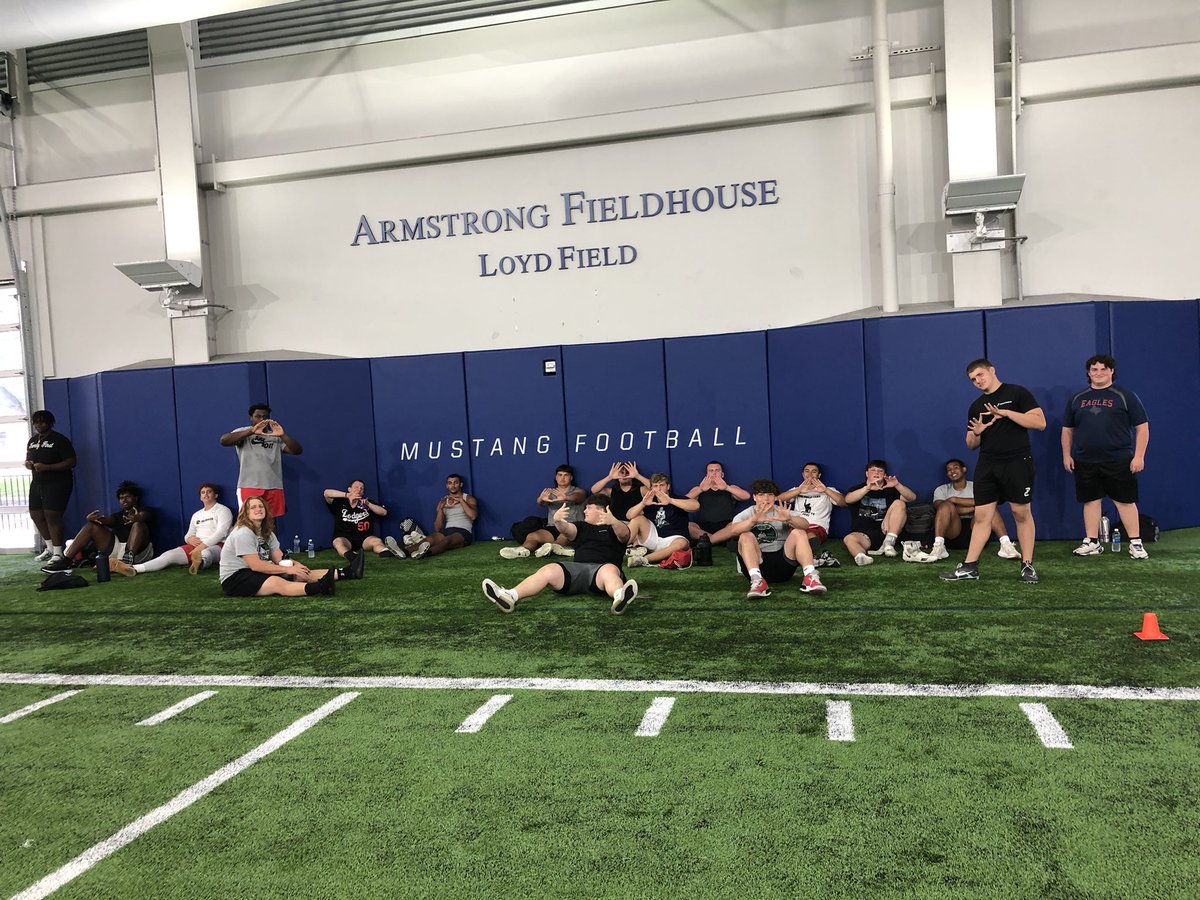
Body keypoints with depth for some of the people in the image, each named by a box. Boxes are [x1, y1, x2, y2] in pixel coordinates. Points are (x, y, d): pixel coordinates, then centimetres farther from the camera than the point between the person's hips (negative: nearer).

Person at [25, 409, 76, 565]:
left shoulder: (59, 440, -8)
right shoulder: (32, 441, 14)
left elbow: (71, 462, -14)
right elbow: (28, 460, 25)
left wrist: (46, 467, -23)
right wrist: (28, 464, -1)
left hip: (57, 483, -8)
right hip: (37, 483, 8)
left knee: (52, 516, -14)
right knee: (36, 515, 9)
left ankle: (58, 553, -8)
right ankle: (50, 548, 24)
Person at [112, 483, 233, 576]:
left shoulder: (222, 510, 8)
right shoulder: (196, 515, 29)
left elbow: (221, 532, -7)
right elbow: (188, 535, 24)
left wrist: (202, 546, -19)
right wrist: (190, 538, -2)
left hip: (216, 545, -6)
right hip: (195, 545, 6)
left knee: (206, 553, -44)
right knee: (169, 555, -19)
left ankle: (200, 562, -82)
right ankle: (133, 569, -39)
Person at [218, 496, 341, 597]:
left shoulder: (267, 532, 11)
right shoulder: (243, 533, -16)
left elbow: (280, 559, 4)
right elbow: (255, 565, -23)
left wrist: (294, 564, -19)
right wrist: (288, 569, -23)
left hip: (257, 574, 9)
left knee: (299, 575, -8)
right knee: (277, 582, -34)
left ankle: (339, 573, -19)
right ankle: (321, 587, -56)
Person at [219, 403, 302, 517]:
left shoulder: (276, 436, 15)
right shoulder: (243, 432, 8)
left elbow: (297, 450, 3)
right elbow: (224, 441, -12)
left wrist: (283, 435, -15)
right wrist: (252, 431, -22)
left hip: (274, 488, 3)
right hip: (249, 487, -3)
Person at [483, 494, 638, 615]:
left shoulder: (614, 528, 18)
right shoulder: (581, 527, 29)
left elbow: (624, 533, -8)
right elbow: (566, 529, 6)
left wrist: (613, 521, -31)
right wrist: (557, 521, -19)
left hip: (602, 567, -3)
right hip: (577, 568, 4)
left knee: (610, 570, -39)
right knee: (548, 570, -24)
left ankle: (619, 597, -74)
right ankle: (509, 597, -44)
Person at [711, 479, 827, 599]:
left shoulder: (782, 512, 9)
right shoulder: (746, 514, 6)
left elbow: (805, 525, -13)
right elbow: (733, 530, -19)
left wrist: (789, 519, -37)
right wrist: (753, 520, -40)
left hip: (782, 562, 1)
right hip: (757, 563, -1)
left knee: (798, 532, -15)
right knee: (746, 536, -24)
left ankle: (810, 577, -29)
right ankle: (757, 581, -41)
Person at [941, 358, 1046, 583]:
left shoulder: (1017, 393, 0)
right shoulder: (976, 406, 16)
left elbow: (1040, 423, -8)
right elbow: (971, 444, 19)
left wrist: (1007, 413, -16)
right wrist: (976, 433, -5)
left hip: (1017, 462, -4)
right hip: (986, 466, 5)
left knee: (1022, 513, -1)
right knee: (981, 516, 3)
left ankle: (1027, 565, 9)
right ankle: (969, 567, 4)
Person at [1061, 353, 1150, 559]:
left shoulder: (1125, 396, 2)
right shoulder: (1077, 399, 12)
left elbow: (1142, 427, 0)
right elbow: (1067, 429, 18)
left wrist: (1139, 456, -8)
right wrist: (1066, 455, 10)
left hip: (1119, 461, -3)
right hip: (1085, 463, 3)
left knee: (1125, 501, 0)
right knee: (1090, 500, 7)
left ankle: (1135, 543, 8)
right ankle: (1092, 542, 16)